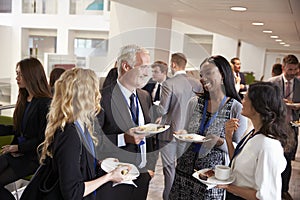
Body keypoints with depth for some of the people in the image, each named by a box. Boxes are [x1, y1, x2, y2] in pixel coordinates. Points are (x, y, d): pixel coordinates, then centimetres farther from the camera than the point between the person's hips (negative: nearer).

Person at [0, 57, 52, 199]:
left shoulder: (45, 103, -16)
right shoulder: (23, 99, 11)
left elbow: (43, 139, -15)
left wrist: (18, 147, -11)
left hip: (34, 156, -7)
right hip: (18, 150, 8)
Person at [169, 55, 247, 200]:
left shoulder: (236, 108, -9)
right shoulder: (194, 102, 3)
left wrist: (220, 142, -23)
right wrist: (182, 135, -6)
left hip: (213, 176, -4)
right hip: (185, 170, 4)